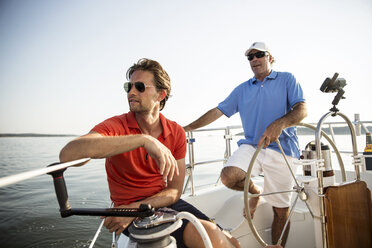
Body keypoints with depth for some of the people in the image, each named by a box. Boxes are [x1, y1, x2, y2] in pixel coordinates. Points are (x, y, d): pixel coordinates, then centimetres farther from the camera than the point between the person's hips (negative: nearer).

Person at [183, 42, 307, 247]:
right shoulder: (242, 89, 17)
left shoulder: (286, 79, 8)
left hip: (281, 148, -2)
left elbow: (302, 110, -5)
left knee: (281, 209, 0)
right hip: (251, 145, 3)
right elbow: (217, 111, 13)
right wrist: (187, 128, 6)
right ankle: (255, 192, 9)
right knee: (228, 176, -24)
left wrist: (280, 124, -26)